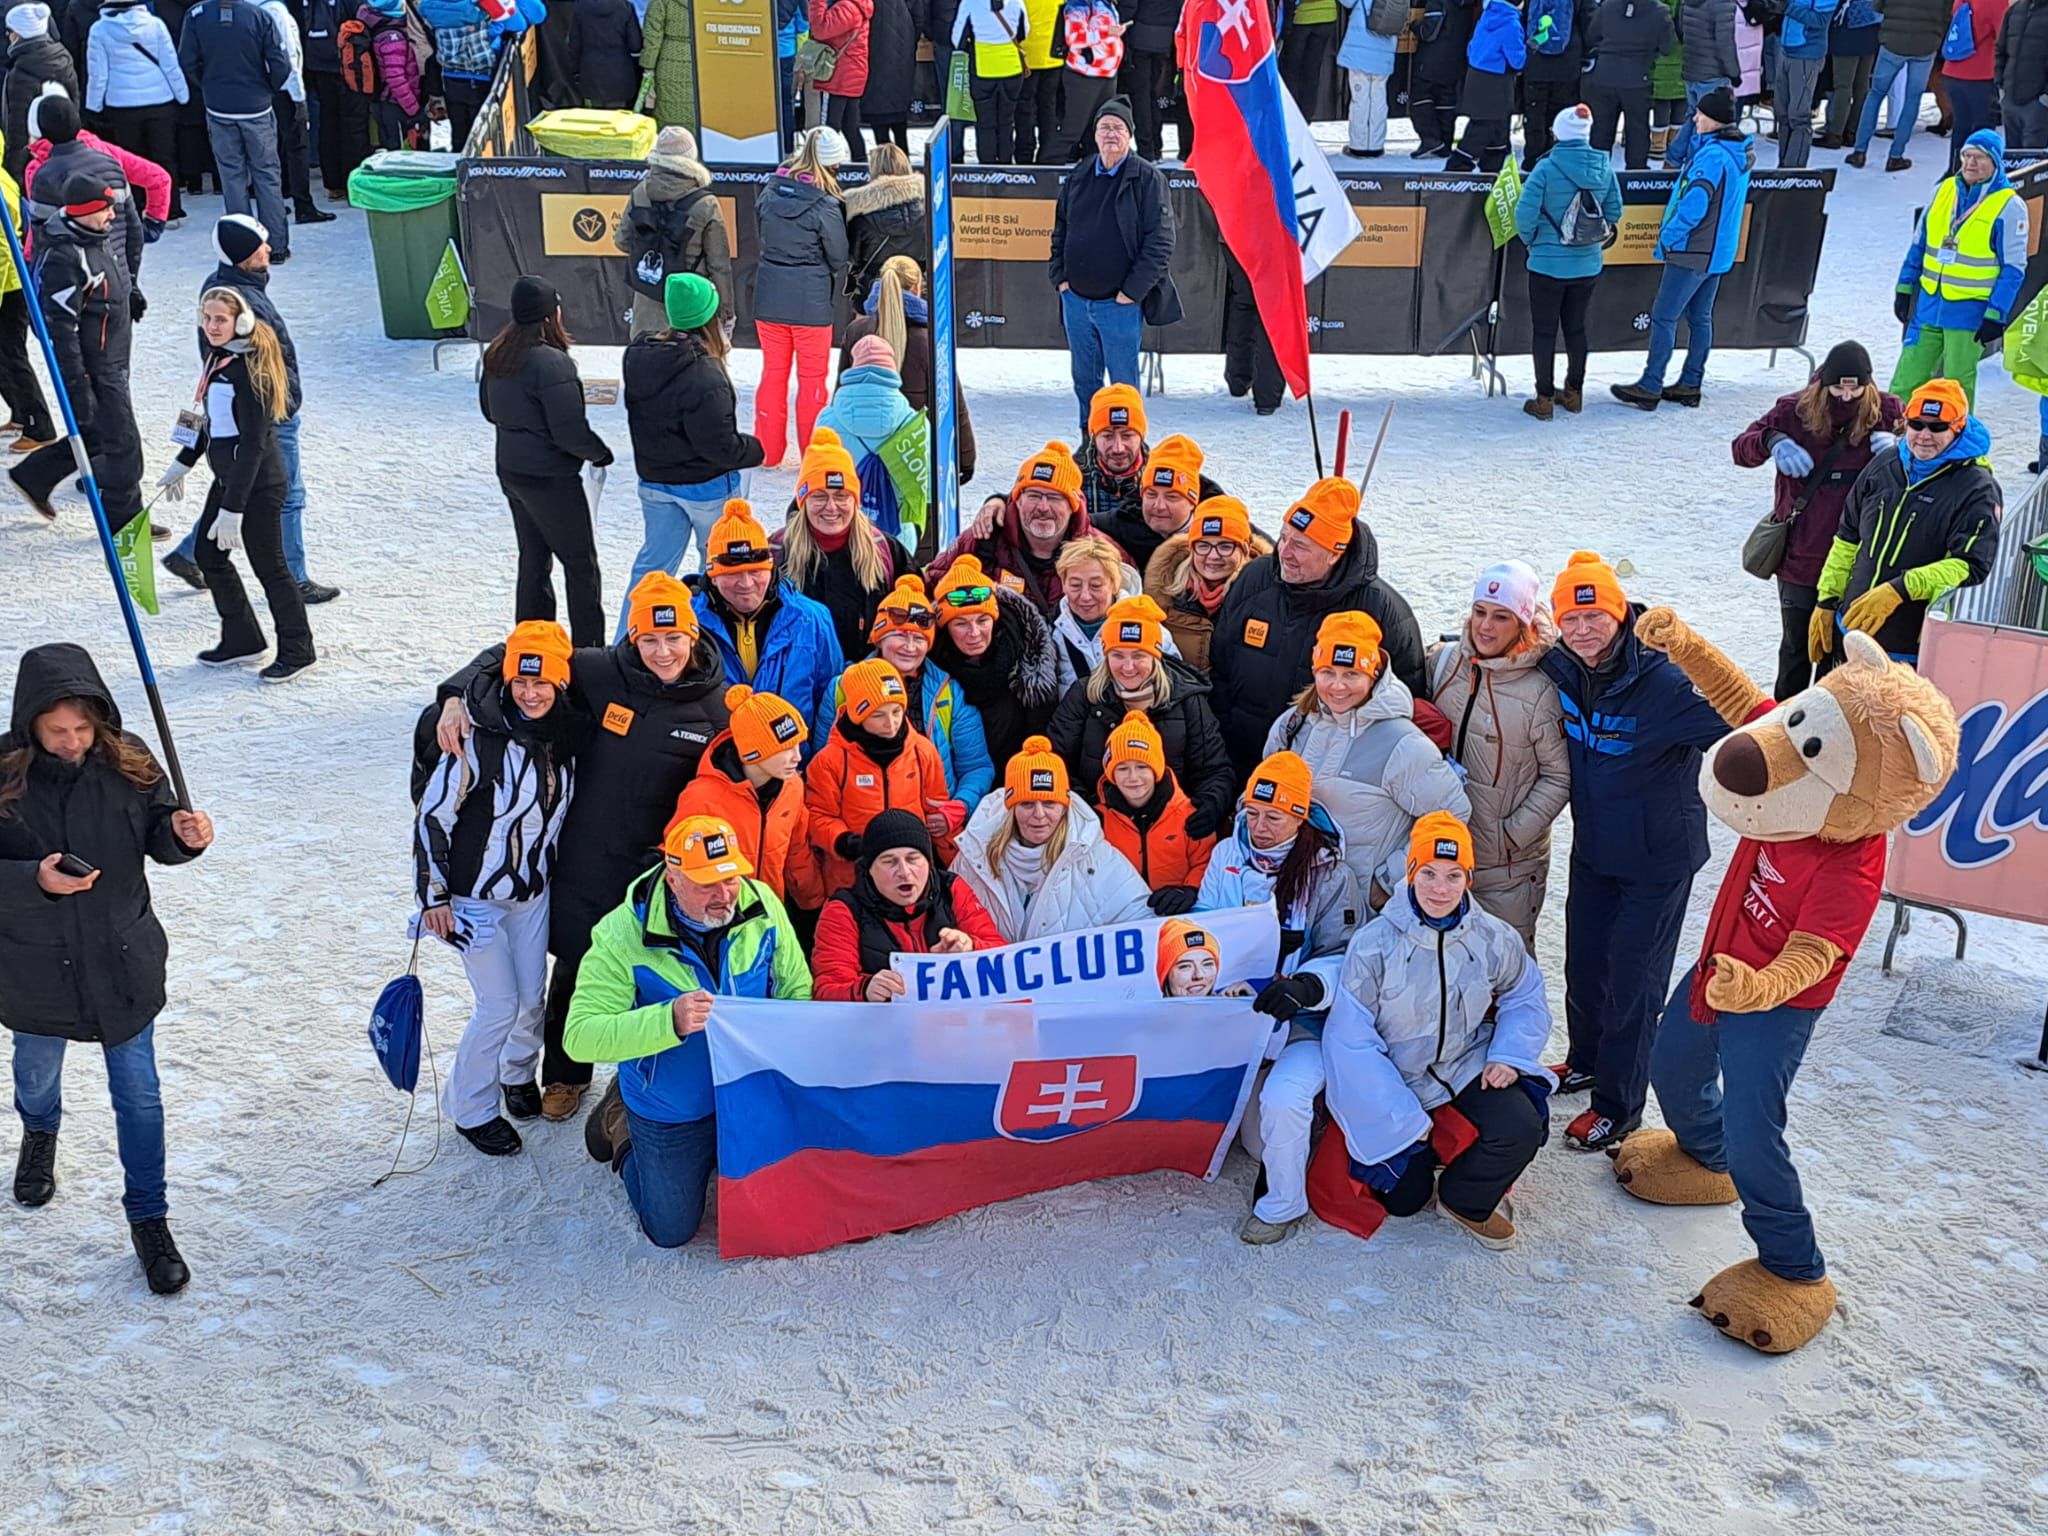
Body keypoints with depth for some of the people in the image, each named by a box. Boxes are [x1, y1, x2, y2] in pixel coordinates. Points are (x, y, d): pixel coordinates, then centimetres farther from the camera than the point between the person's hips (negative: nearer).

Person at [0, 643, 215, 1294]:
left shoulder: (126, 761, -13)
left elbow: (156, 835, -1)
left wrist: (182, 833, -22)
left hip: (123, 963, 0)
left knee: (139, 1096, 7)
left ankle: (148, 1219, 24)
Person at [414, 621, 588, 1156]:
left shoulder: (568, 735, -6)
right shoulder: (480, 739, -24)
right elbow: (433, 816, -16)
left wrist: (546, 870, 16)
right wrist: (433, 895, -13)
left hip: (534, 892, 5)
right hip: (476, 898, -5)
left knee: (532, 996, 14)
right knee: (499, 1005, -2)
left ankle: (519, 1072, 42)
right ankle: (470, 1108, 19)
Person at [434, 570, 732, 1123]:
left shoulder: (716, 705, -10)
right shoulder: (602, 673, -11)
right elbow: (515, 658, -2)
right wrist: (456, 694, -17)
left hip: (661, 870, -1)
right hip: (585, 861, 1)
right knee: (575, 968, 19)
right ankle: (564, 1072, 44)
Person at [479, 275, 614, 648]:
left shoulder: (496, 356, 2)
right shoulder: (551, 363, -23)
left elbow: (488, 410, 15)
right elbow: (570, 432, -23)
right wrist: (600, 453, -6)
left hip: (510, 470, 8)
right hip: (551, 478, -8)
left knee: (533, 558, 19)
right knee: (580, 562, 3)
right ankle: (589, 648, 6)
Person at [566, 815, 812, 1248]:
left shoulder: (762, 906, -16)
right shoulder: (623, 935, -26)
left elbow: (798, 989, -6)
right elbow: (580, 1037, -31)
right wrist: (670, 1020, -44)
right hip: (671, 1113, -3)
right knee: (671, 1230, 14)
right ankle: (622, 1127, 37)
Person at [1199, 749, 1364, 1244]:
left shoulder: (1328, 873, -7)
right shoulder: (1227, 855, 4)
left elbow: (1346, 957, -12)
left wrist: (1306, 986, -32)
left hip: (1303, 1020, -4)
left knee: (1282, 1099, -27)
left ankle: (1283, 1205, -4)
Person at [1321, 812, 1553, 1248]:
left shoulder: (1494, 939, -12)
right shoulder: (1374, 944, -22)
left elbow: (1526, 998, 8)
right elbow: (1349, 1039, -18)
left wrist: (1509, 1055, -11)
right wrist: (1401, 1117, -18)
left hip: (1467, 1064, 2)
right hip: (1396, 1078, -2)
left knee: (1521, 1129, -25)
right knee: (1403, 1201, 0)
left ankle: (1466, 1198, 6)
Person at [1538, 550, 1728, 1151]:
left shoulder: (1663, 682, -27)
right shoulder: (1569, 672, -6)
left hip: (1658, 857, -6)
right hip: (1593, 848, 7)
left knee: (1632, 981, 5)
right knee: (1583, 964, 21)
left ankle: (1618, 1105, 22)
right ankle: (1586, 1061, 46)